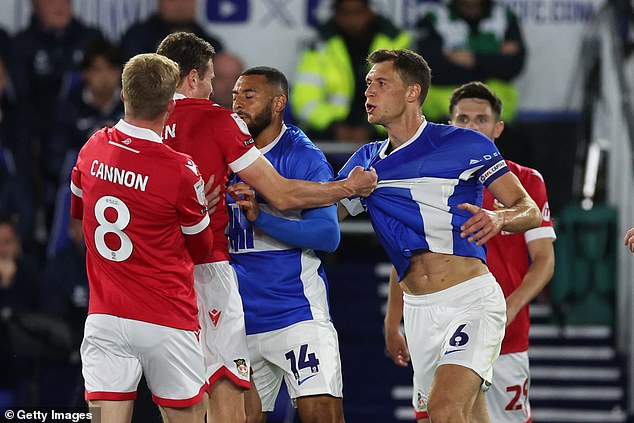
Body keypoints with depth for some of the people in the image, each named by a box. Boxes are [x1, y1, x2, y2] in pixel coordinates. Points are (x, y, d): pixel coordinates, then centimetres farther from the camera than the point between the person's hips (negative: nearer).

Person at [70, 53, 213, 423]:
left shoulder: (93, 149, 2)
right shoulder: (180, 171, -14)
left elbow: (77, 208, 24)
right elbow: (202, 249, 2)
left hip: (104, 319, 4)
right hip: (167, 322, -3)